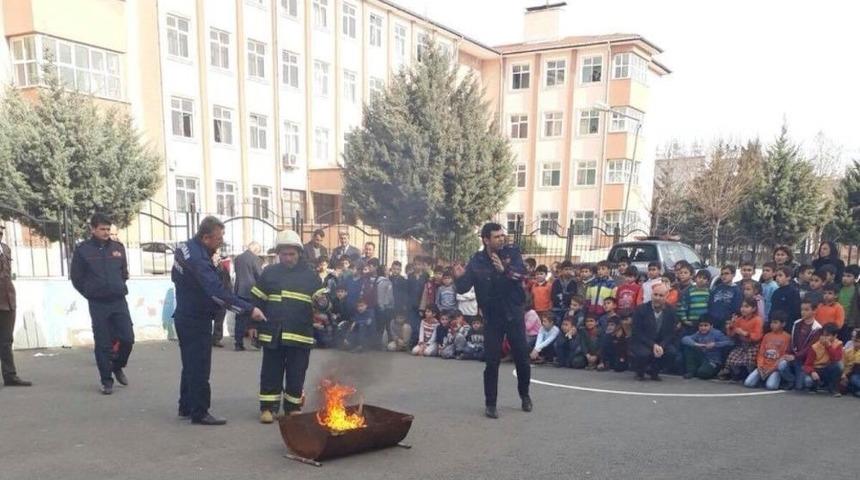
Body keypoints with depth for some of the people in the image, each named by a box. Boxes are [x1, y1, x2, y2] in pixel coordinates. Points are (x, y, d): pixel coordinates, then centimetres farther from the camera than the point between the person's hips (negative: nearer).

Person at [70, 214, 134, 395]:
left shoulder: (118, 247, 6)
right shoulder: (83, 250, -3)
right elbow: (76, 278, 2)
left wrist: (119, 288, 11)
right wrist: (91, 294, 4)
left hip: (119, 301, 3)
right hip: (98, 305, -3)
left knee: (128, 338, 0)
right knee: (103, 344, 2)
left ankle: (117, 366, 26)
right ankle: (106, 380, 13)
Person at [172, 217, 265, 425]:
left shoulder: (186, 247, 2)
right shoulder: (198, 259, -28)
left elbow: (176, 276, 16)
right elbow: (218, 292, -34)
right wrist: (249, 309, -33)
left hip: (185, 316, 10)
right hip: (196, 320, -10)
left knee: (191, 364, 20)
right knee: (199, 368, -1)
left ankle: (186, 406, 31)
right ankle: (199, 413, 7)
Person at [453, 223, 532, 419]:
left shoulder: (512, 252, -5)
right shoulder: (476, 261, -6)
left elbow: (521, 274, -21)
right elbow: (463, 288, -9)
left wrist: (504, 270, -39)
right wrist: (459, 278, -31)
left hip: (514, 314, 1)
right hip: (492, 317, -1)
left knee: (522, 358, 10)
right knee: (492, 362, 0)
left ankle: (525, 395, 33)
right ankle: (490, 403, 13)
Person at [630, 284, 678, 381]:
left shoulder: (670, 312, -3)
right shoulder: (640, 310, -10)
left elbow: (670, 334, -3)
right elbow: (637, 333, -13)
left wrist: (661, 346, -22)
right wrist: (653, 345, -25)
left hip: (661, 344, 3)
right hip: (640, 344, -3)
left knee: (672, 352, -25)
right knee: (644, 353, -34)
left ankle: (654, 371, 3)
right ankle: (639, 372, 0)